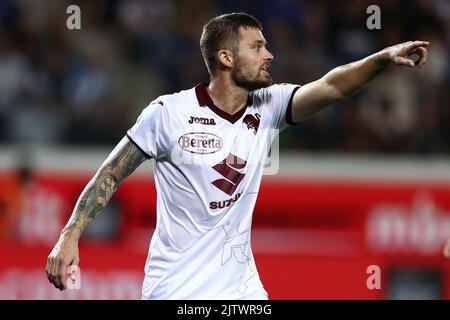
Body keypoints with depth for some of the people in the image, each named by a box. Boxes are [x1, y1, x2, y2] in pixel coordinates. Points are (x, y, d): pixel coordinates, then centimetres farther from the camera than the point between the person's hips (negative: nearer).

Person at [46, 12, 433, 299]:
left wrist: (383, 58, -30)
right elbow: (110, 175, -4)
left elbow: (328, 88, -15)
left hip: (239, 285, 4)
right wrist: (69, 237, -12)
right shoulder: (169, 113, -10)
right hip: (174, 289, -4)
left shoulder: (267, 107, 0)